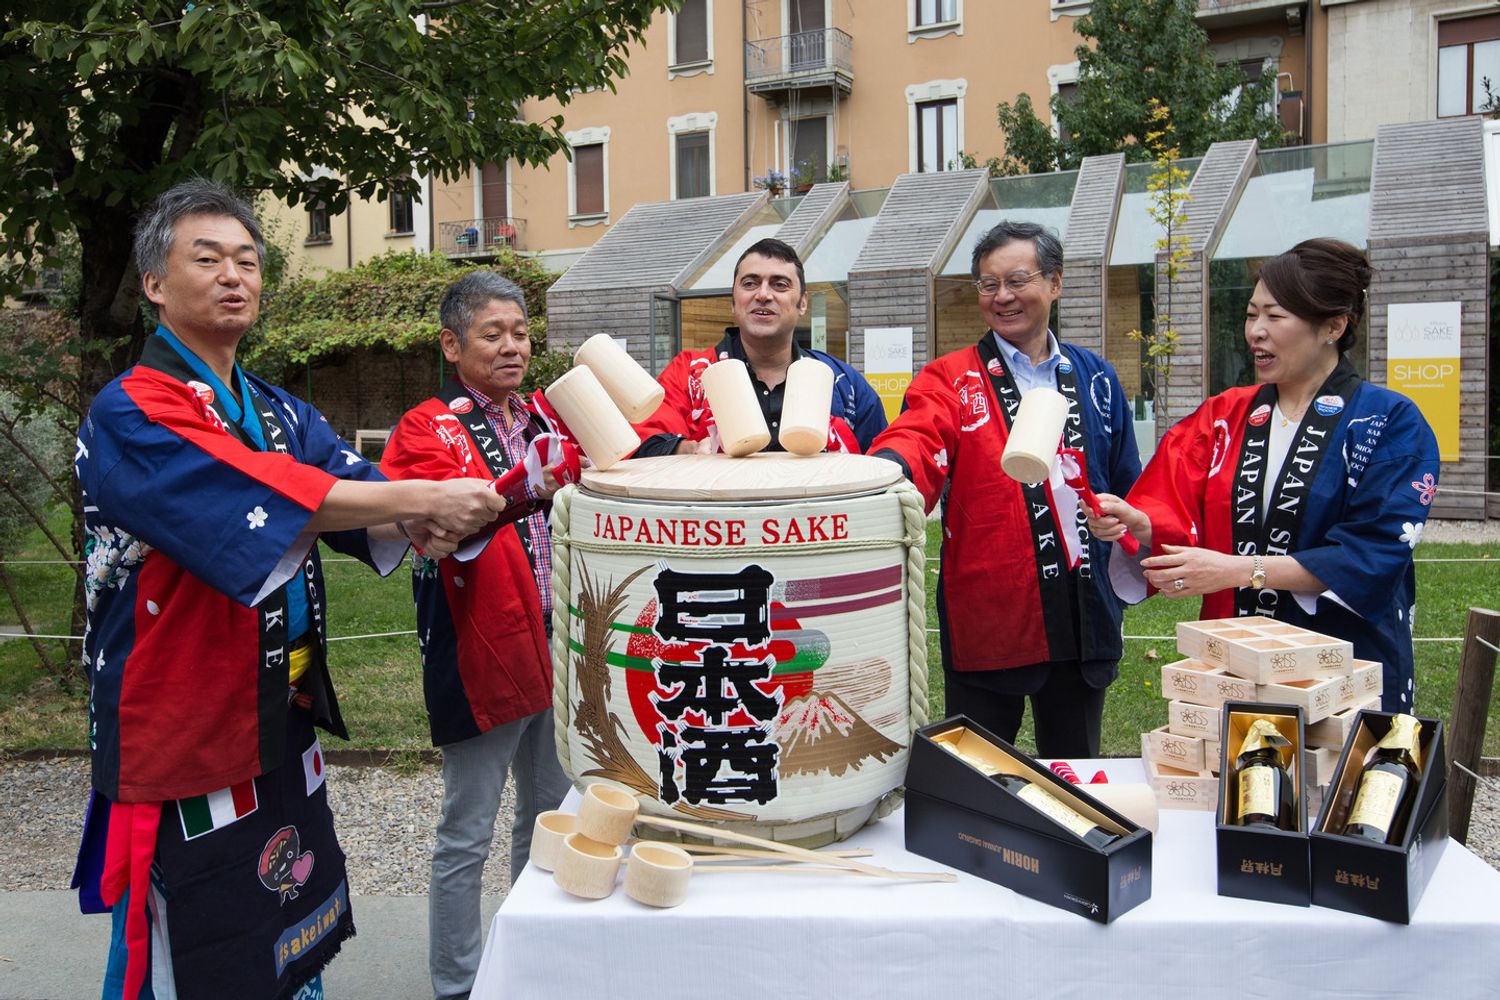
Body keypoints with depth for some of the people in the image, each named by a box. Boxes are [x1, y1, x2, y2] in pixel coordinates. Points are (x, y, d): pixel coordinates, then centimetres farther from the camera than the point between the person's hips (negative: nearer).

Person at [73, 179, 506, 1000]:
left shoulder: (281, 413, 12)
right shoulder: (130, 416, -14)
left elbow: (357, 484, 0)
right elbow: (267, 496, -26)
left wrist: (422, 524, -21)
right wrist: (424, 498, -25)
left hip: (284, 727, 7)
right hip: (182, 743, -7)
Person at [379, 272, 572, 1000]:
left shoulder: (544, 419, 11)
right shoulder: (426, 431, -8)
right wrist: (525, 492, -42)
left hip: (557, 646, 7)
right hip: (481, 654, -6)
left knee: (550, 818, 19)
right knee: (467, 836, 6)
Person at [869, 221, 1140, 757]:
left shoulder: (1096, 378, 9)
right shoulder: (950, 380, 0)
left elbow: (1126, 488, 16)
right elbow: (917, 442, -21)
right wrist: (888, 467, -43)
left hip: (1083, 621, 3)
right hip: (986, 618, -3)